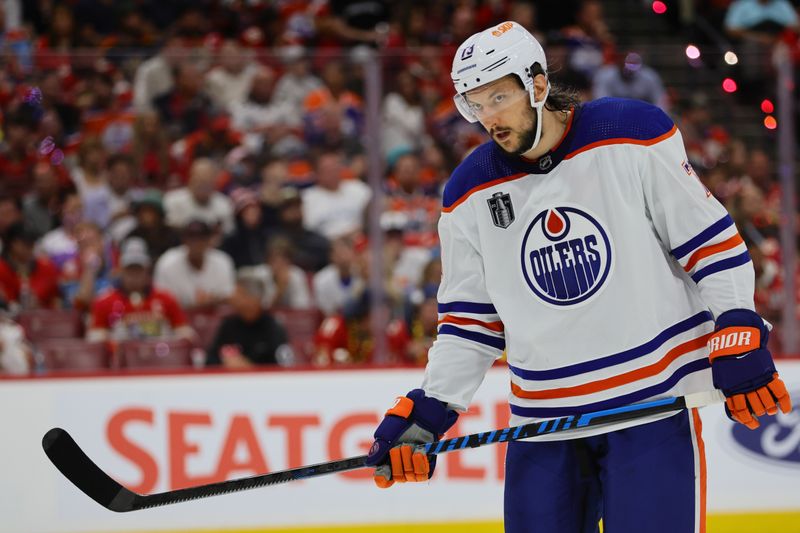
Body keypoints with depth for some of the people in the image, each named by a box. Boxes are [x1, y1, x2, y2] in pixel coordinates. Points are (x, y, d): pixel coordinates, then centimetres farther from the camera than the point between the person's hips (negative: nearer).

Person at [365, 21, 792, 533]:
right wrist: (428, 411, 1)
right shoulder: (470, 194, 4)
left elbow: (712, 242, -3)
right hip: (543, 421, 4)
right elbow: (471, 320, 11)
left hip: (654, 401, -4)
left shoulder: (633, 136, -7)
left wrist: (740, 342, -11)